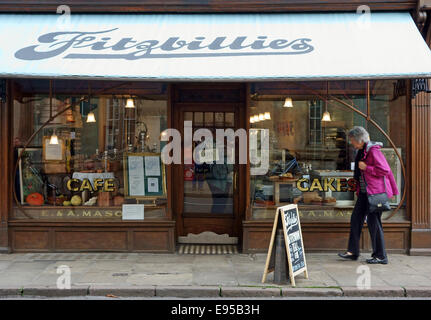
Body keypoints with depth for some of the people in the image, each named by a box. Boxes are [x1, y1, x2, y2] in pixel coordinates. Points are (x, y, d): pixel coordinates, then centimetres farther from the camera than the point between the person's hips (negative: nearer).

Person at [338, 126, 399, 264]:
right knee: (356, 218, 9)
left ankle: (380, 256, 8)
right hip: (364, 192, 9)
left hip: (375, 192, -9)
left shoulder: (373, 150, -15)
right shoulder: (361, 151, 14)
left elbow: (385, 170, -20)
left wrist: (366, 167, -16)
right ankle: (353, 252, 17)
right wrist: (358, 190, 20)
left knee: (373, 222, -4)